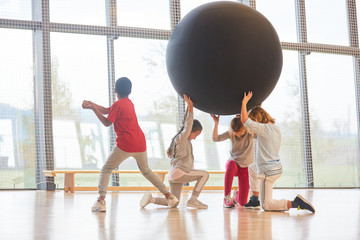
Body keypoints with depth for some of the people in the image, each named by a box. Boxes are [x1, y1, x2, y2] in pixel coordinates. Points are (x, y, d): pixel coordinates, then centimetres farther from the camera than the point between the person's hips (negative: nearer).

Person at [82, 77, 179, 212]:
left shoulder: (118, 104, -7)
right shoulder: (129, 102, 16)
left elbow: (107, 123, -3)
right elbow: (107, 110, 16)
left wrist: (94, 108, -2)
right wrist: (93, 104, 7)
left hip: (125, 145, -7)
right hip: (140, 143, 7)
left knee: (106, 170, 3)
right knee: (146, 171, 24)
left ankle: (101, 200, -13)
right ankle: (169, 196, 22)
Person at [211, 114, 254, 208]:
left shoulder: (250, 132, -11)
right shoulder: (231, 133, -6)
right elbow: (215, 138, -14)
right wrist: (216, 123, -27)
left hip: (245, 168, 0)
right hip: (233, 163, 0)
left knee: (242, 203, -8)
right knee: (231, 166, -43)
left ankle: (237, 194, 33)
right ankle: (227, 197, -30)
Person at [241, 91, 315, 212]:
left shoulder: (264, 128, -19)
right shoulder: (276, 128, 7)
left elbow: (245, 120, -22)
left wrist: (244, 103, -11)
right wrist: (259, 109, 25)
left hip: (268, 171, -9)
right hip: (277, 167, 9)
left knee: (266, 206, -3)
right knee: (251, 168, 37)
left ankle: (295, 203, -20)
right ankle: (254, 199, 34)